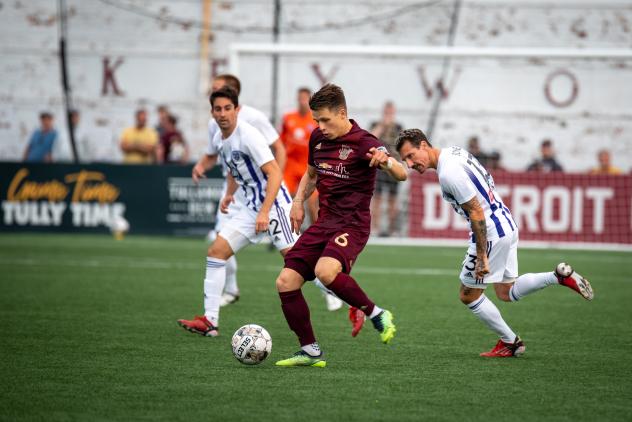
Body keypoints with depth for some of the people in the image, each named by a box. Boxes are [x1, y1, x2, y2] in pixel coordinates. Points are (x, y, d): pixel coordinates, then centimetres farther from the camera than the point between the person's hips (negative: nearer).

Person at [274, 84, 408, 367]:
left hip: (352, 225, -7)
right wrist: (298, 201, 12)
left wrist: (386, 161, -46)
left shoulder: (363, 142, -13)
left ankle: (377, 315, -14)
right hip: (324, 223, 7)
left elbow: (401, 175, -24)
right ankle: (310, 351, 8)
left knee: (325, 271, -34)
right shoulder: (318, 138, 8)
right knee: (286, 283, -3)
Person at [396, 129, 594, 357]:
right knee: (506, 293, 19)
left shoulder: (449, 173, -23)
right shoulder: (454, 151, 6)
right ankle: (560, 276, 9)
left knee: (469, 295, 6)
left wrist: (481, 256, -21)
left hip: (491, 233, -10)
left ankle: (510, 342, 16)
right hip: (507, 225, 10)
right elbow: (487, 182, 19)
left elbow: (477, 212, -24)